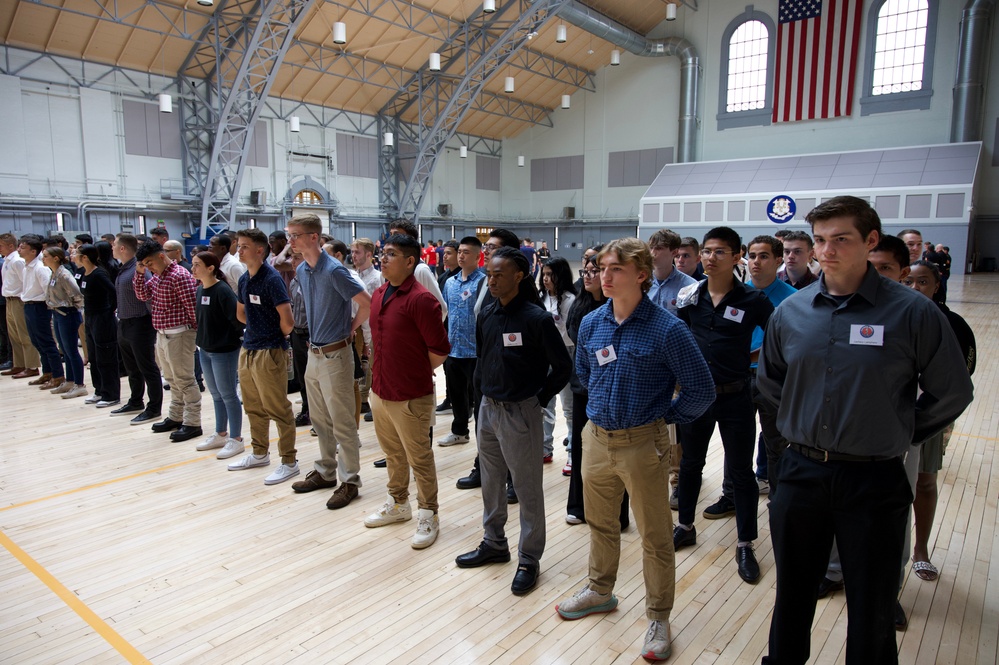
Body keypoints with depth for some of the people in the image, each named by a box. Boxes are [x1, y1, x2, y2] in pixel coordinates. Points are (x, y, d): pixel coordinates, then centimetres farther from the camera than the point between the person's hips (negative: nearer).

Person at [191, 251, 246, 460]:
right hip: (205, 350, 8)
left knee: (228, 395, 0)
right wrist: (201, 341, 14)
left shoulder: (223, 291, -18)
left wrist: (242, 342, -19)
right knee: (216, 394, 17)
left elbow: (237, 319, -20)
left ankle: (236, 439, 11)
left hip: (224, 351, -8)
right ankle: (220, 434, 30)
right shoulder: (199, 290, 6)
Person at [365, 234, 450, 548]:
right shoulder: (379, 294, 8)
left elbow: (439, 350, -18)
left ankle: (428, 515, 24)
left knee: (419, 458, 7)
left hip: (410, 396, -8)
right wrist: (381, 374, 13)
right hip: (380, 390, 8)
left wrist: (417, 372, -3)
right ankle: (398, 504, 42)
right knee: (393, 453, 23)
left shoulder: (420, 299, -20)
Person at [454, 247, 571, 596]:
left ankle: (529, 559, 21)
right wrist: (483, 391, 11)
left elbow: (562, 366, -11)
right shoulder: (487, 315, 3)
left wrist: (539, 398, -6)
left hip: (520, 412, -7)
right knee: (490, 482, 19)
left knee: (527, 488, 6)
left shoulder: (537, 318, -16)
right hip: (487, 408, 7)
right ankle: (494, 544, 38)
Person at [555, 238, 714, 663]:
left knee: (654, 535, 9)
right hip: (596, 439, 6)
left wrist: (664, 416, -3)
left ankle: (658, 618, 28)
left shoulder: (666, 329, -16)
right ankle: (600, 591, 44)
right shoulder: (591, 324, 1)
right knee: (600, 523, 22)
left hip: (643, 445, -5)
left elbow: (702, 391, -10)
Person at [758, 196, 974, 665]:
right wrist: (802, 423, 10)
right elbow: (769, 381, 17)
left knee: (871, 611, 13)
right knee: (792, 595, 20)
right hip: (800, 473, 3)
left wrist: (899, 435, 2)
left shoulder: (912, 312, -11)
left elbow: (952, 393, 0)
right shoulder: (790, 311, 0)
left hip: (874, 480, -3)